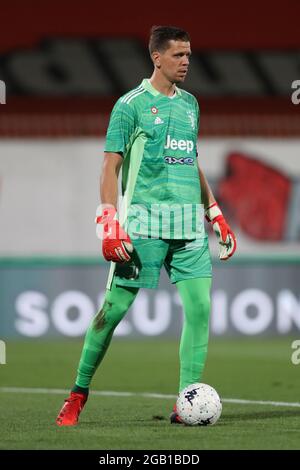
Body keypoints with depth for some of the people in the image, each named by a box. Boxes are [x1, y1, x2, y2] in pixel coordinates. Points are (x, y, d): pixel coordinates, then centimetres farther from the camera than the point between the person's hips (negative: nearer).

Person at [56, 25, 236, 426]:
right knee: (115, 306, -4)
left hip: (190, 222, 5)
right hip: (144, 220, -5)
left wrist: (216, 214, 20)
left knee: (200, 305, -7)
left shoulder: (190, 104, 17)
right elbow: (110, 167, -4)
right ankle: (80, 391, 11)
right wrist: (110, 224, -13)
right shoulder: (131, 104, -2)